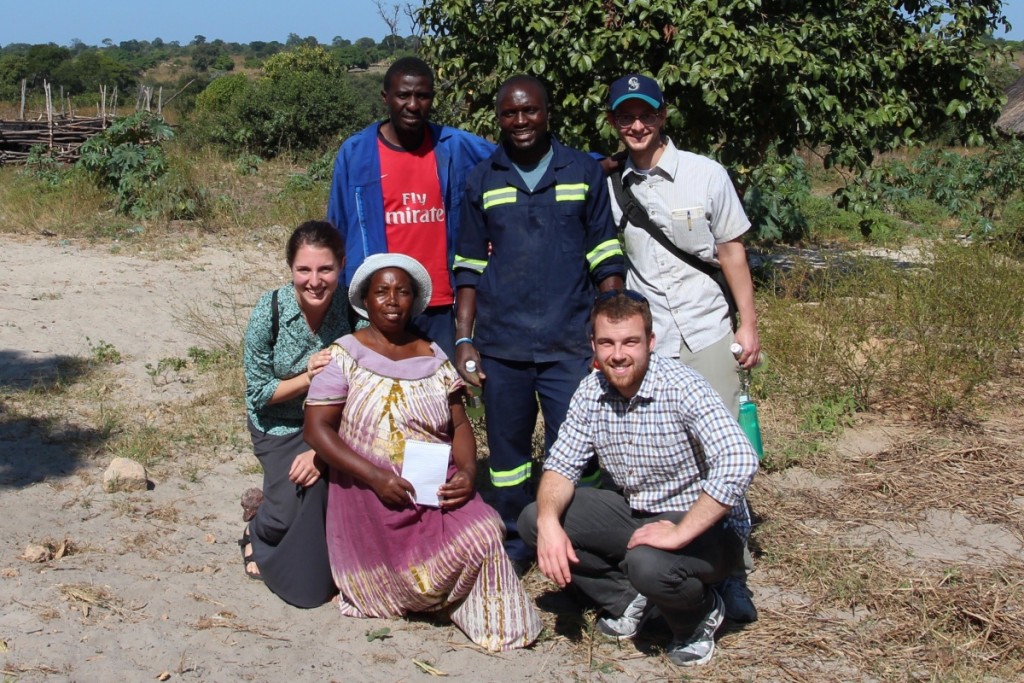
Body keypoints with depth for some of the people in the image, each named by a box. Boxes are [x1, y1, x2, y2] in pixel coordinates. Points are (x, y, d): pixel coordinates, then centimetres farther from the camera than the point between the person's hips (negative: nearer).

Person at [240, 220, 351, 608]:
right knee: (290, 508, -21)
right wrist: (309, 377, -26)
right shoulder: (270, 310, -19)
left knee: (321, 476, -28)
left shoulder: (353, 313, -18)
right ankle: (259, 536, 18)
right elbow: (258, 393, -10)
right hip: (279, 426, -1)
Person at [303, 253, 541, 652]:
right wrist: (375, 477, -17)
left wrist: (467, 472, -11)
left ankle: (494, 620, 0)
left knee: (481, 537, -24)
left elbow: (460, 426, 11)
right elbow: (316, 428, -7)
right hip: (372, 495, -2)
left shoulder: (433, 357, 12)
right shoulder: (344, 355, 0)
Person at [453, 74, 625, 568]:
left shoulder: (584, 173, 4)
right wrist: (463, 338, 4)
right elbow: (469, 267, 10)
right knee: (507, 448, 10)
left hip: (570, 342, -1)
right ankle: (515, 544, 25)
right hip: (500, 344, 2)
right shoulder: (482, 181, 8)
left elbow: (605, 258, 5)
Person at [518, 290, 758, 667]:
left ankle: (700, 613, 0)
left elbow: (739, 462, -36)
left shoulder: (682, 388, -25)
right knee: (533, 520, -7)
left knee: (648, 564, -37)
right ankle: (627, 600, 9)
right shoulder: (591, 391, -4)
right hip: (634, 513, 6)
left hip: (703, 524, -6)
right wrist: (549, 522, -22)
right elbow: (563, 463, -1)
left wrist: (680, 533, -35)